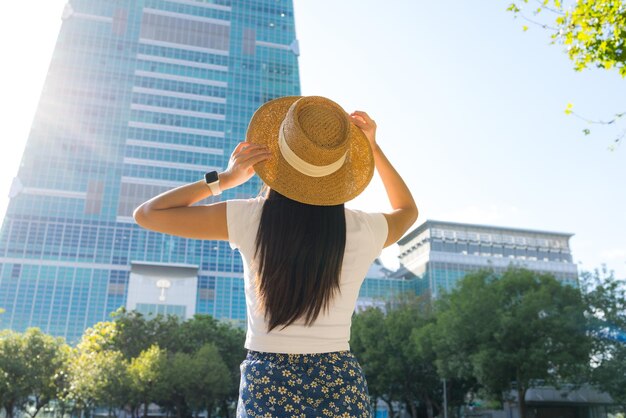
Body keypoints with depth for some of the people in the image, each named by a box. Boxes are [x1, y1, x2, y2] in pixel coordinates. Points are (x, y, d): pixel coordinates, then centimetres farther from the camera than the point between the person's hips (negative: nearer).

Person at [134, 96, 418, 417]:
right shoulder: (362, 230, -7)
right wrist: (373, 147, 14)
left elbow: (147, 214, -1)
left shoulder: (250, 219, -11)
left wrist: (224, 179, -1)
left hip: (268, 388, 0)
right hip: (342, 387, 1)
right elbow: (408, 210, 19)